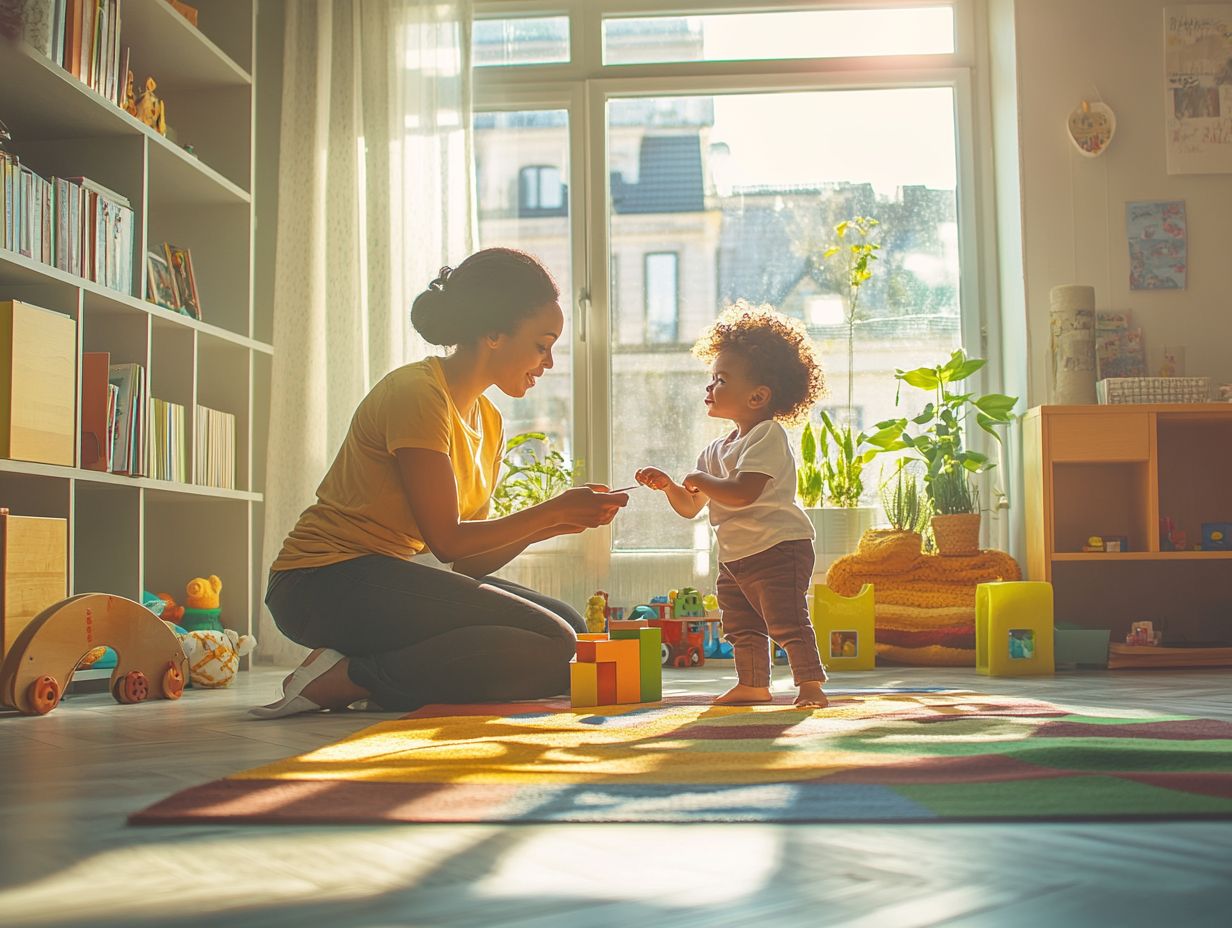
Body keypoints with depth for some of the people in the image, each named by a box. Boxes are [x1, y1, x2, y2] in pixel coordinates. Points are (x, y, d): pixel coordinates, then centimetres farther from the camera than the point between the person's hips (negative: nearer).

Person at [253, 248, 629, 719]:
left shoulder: (487, 421, 14)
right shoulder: (417, 393, -14)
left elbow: (471, 560, 10)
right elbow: (448, 541, -15)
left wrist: (549, 524, -4)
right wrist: (550, 511, -8)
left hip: (389, 576, 10)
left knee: (570, 625, -1)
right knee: (549, 646, -20)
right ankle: (344, 678, -16)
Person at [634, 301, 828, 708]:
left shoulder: (767, 436, -12)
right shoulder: (717, 450, 15)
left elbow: (742, 492, -27)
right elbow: (690, 507, 17)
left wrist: (701, 481, -13)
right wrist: (669, 486, -1)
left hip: (778, 546, -9)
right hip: (734, 556, 9)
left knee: (787, 620, -11)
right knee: (742, 626, 15)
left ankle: (810, 683, -6)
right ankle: (752, 684, 27)